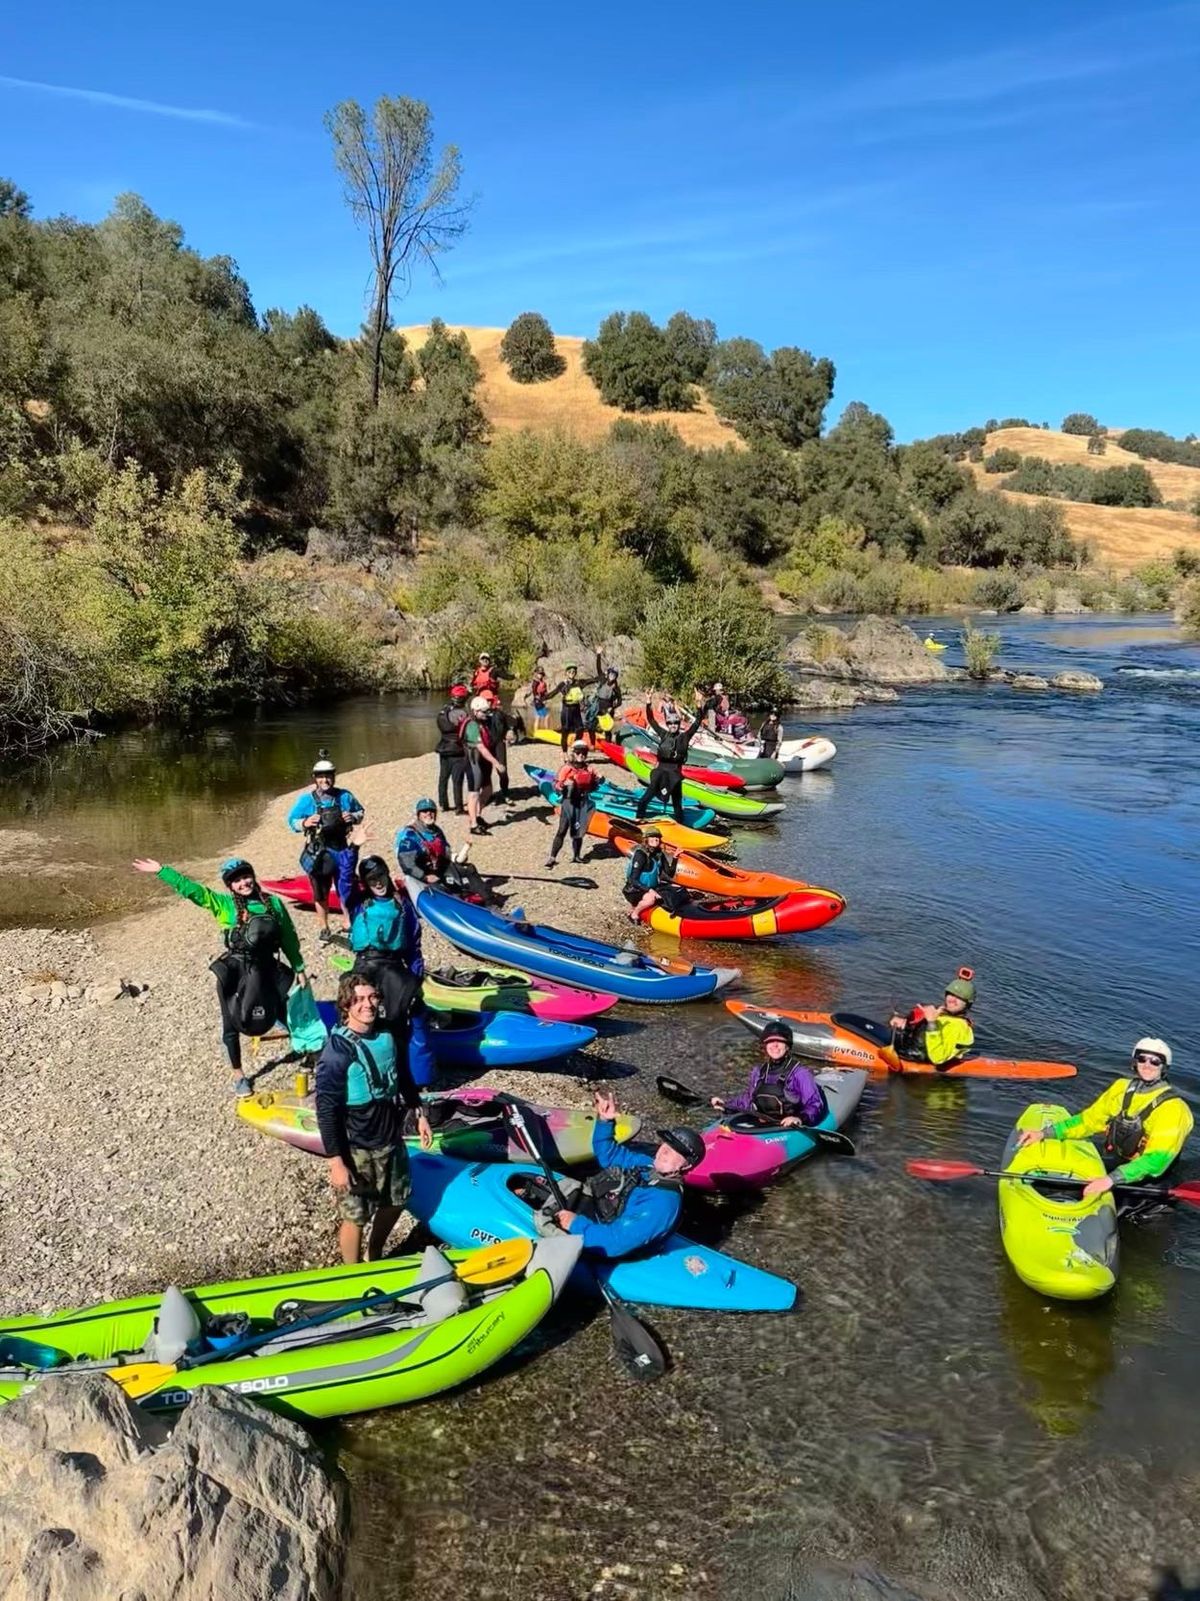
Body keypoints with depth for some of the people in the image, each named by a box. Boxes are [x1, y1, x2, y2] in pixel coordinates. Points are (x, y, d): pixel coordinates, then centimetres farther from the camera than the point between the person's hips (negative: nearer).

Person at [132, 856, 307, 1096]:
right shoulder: (223, 904, -5)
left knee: (287, 1013, 13)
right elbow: (189, 888, -12)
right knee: (232, 1025, 8)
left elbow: (289, 938, 7)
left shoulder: (273, 903, 0)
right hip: (233, 973, -1)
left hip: (268, 970, 1)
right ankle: (238, 1074, 25)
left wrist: (299, 968, 10)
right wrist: (160, 870, -20)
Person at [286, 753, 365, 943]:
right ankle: (324, 929, 27)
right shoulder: (306, 799, -6)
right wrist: (304, 823, -22)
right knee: (321, 892, 11)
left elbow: (360, 812, 12)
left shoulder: (345, 796, -2)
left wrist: (354, 817, -10)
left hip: (343, 850, 0)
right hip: (319, 852, 0)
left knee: (346, 890, 6)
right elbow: (292, 821, -1)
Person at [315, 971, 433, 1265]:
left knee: (395, 1200, 22)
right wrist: (336, 1162, -20)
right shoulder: (337, 1051, -22)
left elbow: (404, 1078, 13)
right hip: (356, 1149, -6)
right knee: (355, 1216, 7)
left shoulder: (387, 1036, -4)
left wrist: (419, 1113, 14)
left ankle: (375, 1257, 46)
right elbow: (326, 1111, -20)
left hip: (391, 1140, 7)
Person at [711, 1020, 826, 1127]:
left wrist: (801, 1119, -25)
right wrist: (726, 1104, 22)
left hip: (789, 1131, -6)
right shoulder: (759, 1071, 16)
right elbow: (749, 1099, 31)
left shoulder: (800, 1072, -4)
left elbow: (815, 1105, -7)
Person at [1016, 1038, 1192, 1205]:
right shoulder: (1122, 1088, 3)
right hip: (1112, 1162, 6)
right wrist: (1045, 1133, -4)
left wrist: (1111, 1179, -39)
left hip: (1143, 1179, -6)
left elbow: (1157, 1160, -26)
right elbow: (1089, 1119, 9)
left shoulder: (1172, 1107, -16)